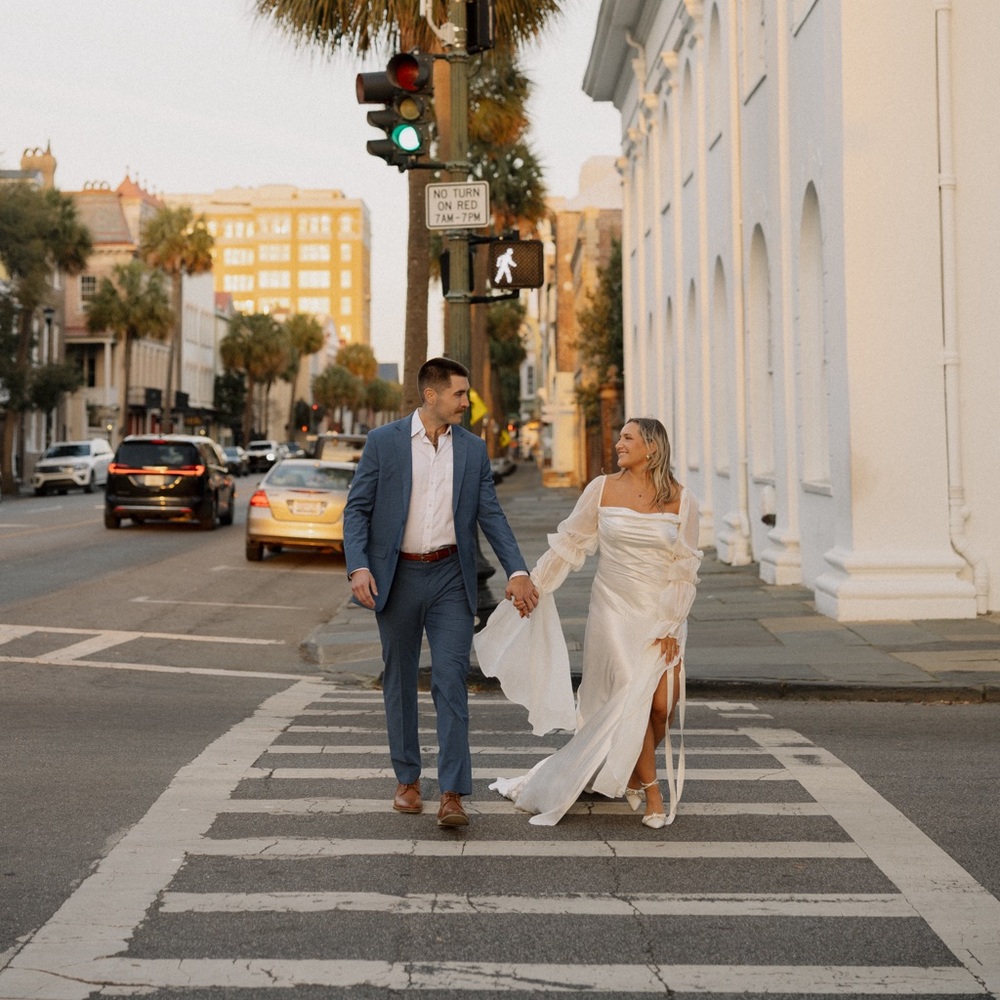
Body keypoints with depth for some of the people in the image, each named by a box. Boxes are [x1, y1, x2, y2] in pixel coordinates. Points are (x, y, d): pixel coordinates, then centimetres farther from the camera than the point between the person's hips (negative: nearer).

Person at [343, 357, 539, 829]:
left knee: (451, 682, -8)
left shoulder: (473, 449, 6)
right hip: (397, 576, 0)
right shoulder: (383, 442, -2)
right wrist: (358, 567, -16)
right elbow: (357, 508, -2)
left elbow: (491, 514, 5)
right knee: (399, 681, 10)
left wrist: (517, 570, -7)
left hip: (450, 577, 1)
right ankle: (407, 780, 24)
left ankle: (452, 794, -8)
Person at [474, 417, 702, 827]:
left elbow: (685, 570, -1)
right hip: (614, 609, -1)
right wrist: (533, 585, 3)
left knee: (663, 705, -7)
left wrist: (671, 628, -6)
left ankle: (633, 771, 21)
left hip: (663, 615, 1)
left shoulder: (682, 500, -2)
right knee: (632, 697, -12)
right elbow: (568, 543, 6)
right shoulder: (602, 489, 0)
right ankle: (650, 790, 4)